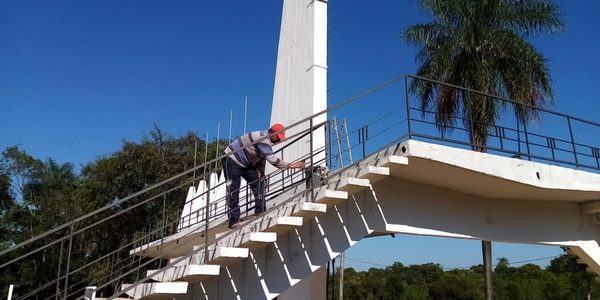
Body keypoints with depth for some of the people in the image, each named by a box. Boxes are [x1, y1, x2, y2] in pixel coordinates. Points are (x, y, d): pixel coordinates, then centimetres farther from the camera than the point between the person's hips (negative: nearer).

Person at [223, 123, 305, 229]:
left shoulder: (267, 141, 3)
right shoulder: (262, 138, -29)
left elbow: (262, 158, 12)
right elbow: (272, 159, -36)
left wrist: (260, 171, -4)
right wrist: (290, 165, -35)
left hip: (245, 163, 10)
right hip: (232, 160, -10)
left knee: (258, 182, 3)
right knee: (233, 191, -9)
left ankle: (260, 212, 8)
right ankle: (234, 221, -6)